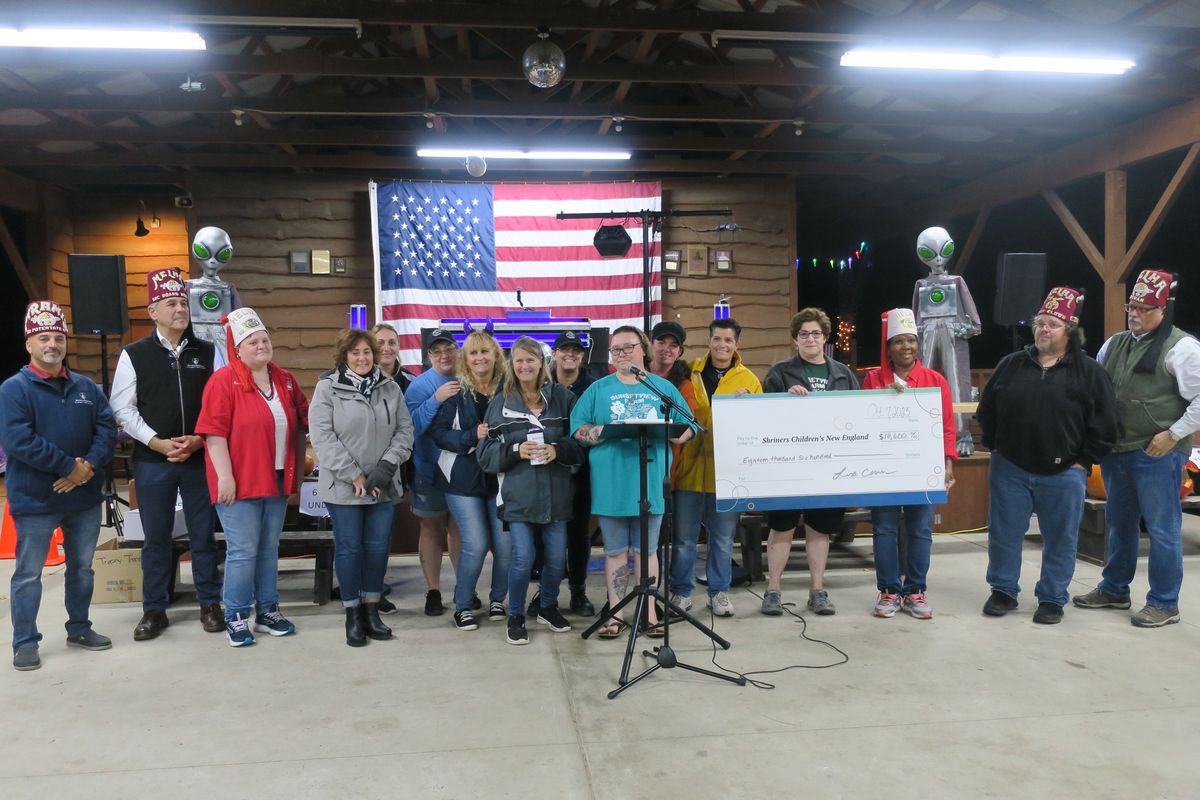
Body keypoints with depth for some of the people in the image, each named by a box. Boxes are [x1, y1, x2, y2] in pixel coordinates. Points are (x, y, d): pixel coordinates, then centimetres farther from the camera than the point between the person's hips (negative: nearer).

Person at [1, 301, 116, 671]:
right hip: (34, 501, -5)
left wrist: (89, 465, -15)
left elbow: (107, 429, 2)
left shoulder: (86, 387, 8)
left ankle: (79, 629, 31)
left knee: (82, 567, 16)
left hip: (85, 498, 5)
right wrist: (69, 466, -20)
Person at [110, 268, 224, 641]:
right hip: (152, 461, 0)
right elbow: (122, 408, 0)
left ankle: (210, 603, 21)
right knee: (156, 537, 8)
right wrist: (157, 442, -11)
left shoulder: (208, 353, 5)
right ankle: (154, 609, 21)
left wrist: (199, 439, -10)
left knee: (203, 534, 8)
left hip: (200, 459, 1)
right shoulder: (134, 355, 2)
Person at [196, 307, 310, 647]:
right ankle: (236, 618, 11)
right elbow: (214, 433, -14)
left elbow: (299, 426, 15)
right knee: (243, 552, -2)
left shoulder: (285, 380, 10)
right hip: (239, 482, -6)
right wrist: (224, 477, -18)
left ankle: (268, 611, 25)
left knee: (269, 549, 14)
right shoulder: (223, 381, -9)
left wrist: (299, 469, 12)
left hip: (277, 480, 6)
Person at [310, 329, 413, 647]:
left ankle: (372, 610, 22)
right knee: (348, 548, 5)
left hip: (384, 486, 3)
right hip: (343, 486, -3)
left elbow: (404, 431, 6)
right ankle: (353, 615, 17)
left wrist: (387, 466, -9)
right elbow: (322, 436, -11)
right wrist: (354, 476, -14)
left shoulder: (390, 388, 7)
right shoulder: (327, 387, -4)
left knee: (378, 547, 8)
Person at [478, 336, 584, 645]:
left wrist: (558, 450, -15)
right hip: (518, 493, -1)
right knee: (523, 557, -4)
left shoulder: (562, 397, 3)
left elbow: (580, 442, 4)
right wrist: (515, 450, -15)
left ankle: (548, 607, 35)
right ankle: (516, 616, 19)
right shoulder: (501, 402, 3)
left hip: (556, 492, 2)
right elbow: (486, 451, 1)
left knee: (557, 556, 10)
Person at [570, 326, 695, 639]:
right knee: (615, 551, 8)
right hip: (611, 483, 0)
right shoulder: (598, 389, 7)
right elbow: (578, 430, 0)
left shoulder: (664, 388, 8)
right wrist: (606, 432, -17)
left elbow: (686, 429, 4)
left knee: (647, 549, 9)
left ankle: (649, 613, 19)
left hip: (651, 481, 0)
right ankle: (615, 613, 18)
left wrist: (659, 433, -15)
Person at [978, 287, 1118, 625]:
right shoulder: (1011, 365, 5)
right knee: (1003, 534, 8)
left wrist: (1083, 461, -5)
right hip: (1009, 469, 2)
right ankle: (1003, 591, 24)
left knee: (1060, 540, 8)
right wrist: (995, 447, 7)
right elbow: (987, 410, 12)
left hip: (1063, 474, -2)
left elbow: (1104, 423, -3)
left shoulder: (1089, 372, -3)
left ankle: (1052, 599, 23)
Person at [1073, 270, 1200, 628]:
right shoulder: (1114, 345, 13)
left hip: (1157, 454, -7)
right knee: (1119, 522, 18)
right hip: (1116, 451, 7)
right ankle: (1114, 590, 32)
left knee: (1162, 527, 1)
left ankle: (1164, 604, 12)